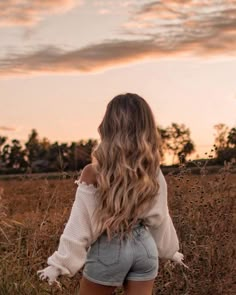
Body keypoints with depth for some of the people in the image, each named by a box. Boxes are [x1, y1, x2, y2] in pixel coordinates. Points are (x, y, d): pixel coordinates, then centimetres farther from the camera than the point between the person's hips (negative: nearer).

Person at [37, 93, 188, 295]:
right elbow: (160, 218, 8)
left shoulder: (93, 174, -16)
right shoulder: (154, 174, -3)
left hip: (109, 249, -4)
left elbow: (81, 224, -13)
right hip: (145, 246, 4)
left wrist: (60, 263, -4)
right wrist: (171, 250, 24)